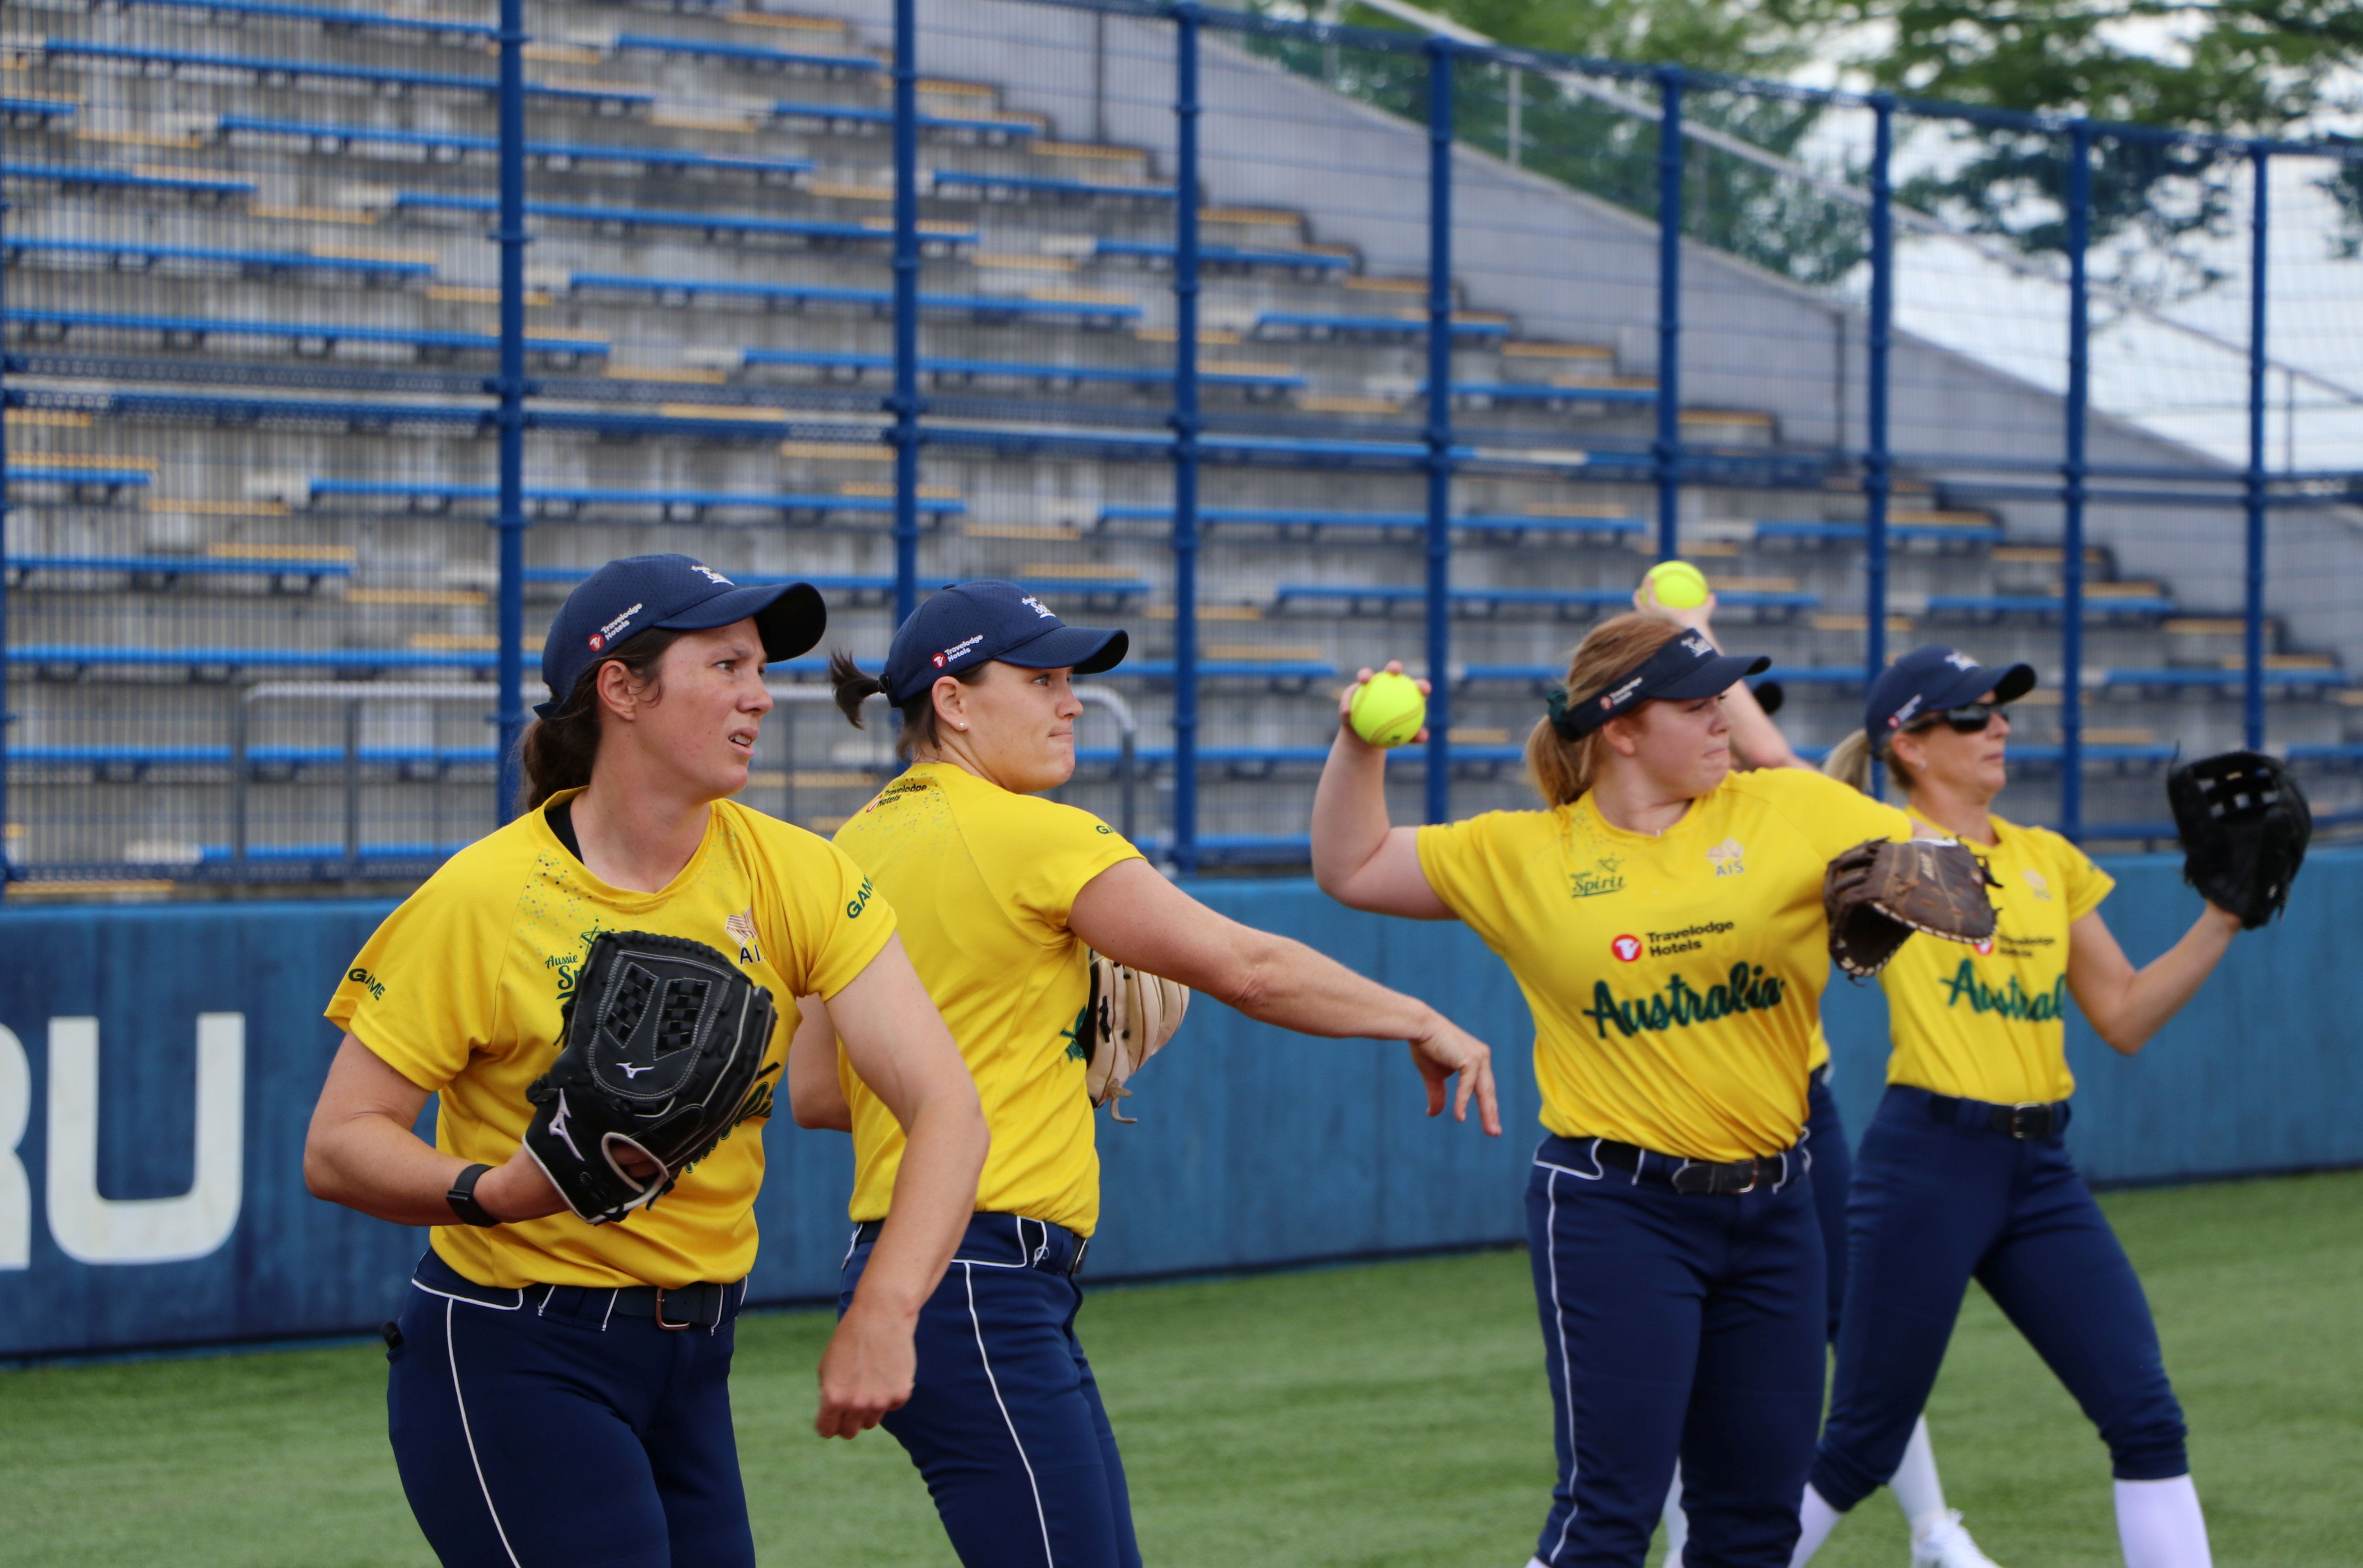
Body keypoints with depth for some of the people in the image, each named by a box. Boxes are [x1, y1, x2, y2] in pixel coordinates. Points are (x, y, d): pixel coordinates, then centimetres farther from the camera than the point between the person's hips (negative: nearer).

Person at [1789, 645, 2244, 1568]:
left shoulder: (2050, 860, 14)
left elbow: (2126, 1018, 15)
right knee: (1860, 1450, 1)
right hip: (1926, 1160, -5)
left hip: (2043, 1171, 6)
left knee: (2148, 1420, -3)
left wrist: (2224, 916, 7)